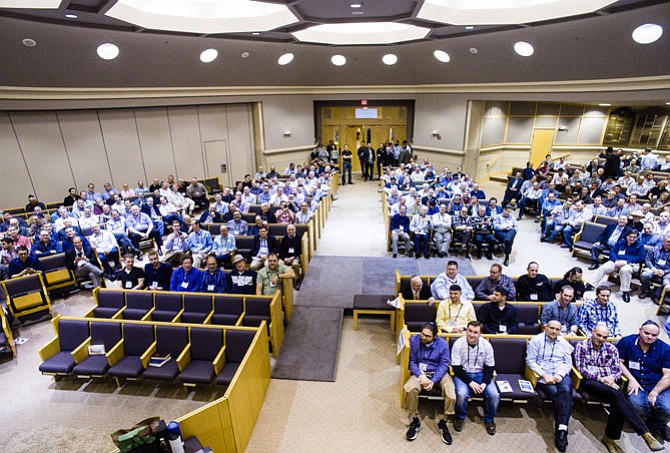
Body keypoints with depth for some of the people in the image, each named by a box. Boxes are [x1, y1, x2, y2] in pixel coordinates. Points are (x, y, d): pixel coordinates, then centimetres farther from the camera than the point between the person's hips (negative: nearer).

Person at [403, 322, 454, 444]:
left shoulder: (443, 344, -9)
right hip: (419, 372, 0)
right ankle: (415, 421, -6)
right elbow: (411, 361, -6)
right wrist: (421, 376, -22)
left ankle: (443, 422, -4)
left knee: (451, 393, -28)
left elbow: (444, 365, -10)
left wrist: (433, 381, -22)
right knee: (410, 388, -31)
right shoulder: (413, 340, -9)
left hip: (438, 373, 0)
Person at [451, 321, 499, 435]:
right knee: (462, 394, -29)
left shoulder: (486, 345, -10)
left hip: (481, 374, 3)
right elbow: (456, 368, -14)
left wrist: (485, 383, -16)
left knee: (494, 395, -20)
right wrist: (470, 382, -22)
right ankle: (460, 417, 4)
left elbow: (490, 367, -2)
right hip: (463, 374, -2)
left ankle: (489, 419, 11)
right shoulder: (458, 344, -17)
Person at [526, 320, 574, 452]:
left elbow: (568, 362, 11)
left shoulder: (564, 342, 16)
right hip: (543, 376, -3)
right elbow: (530, 360, -2)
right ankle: (562, 429, -17)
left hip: (561, 375, 3)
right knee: (556, 393, -29)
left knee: (566, 391, -30)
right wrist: (544, 375, -13)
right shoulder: (536, 340, 2)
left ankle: (561, 429, -31)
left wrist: (560, 375, -7)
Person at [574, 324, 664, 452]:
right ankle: (645, 433, -28)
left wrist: (612, 378, -12)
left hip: (609, 382, 4)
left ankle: (610, 438, -15)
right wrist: (601, 378, -16)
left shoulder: (612, 348, 16)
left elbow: (617, 369, 11)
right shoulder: (581, 346, 2)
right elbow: (581, 368, -5)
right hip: (590, 381, -4)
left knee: (617, 403, -28)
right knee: (616, 395, -32)